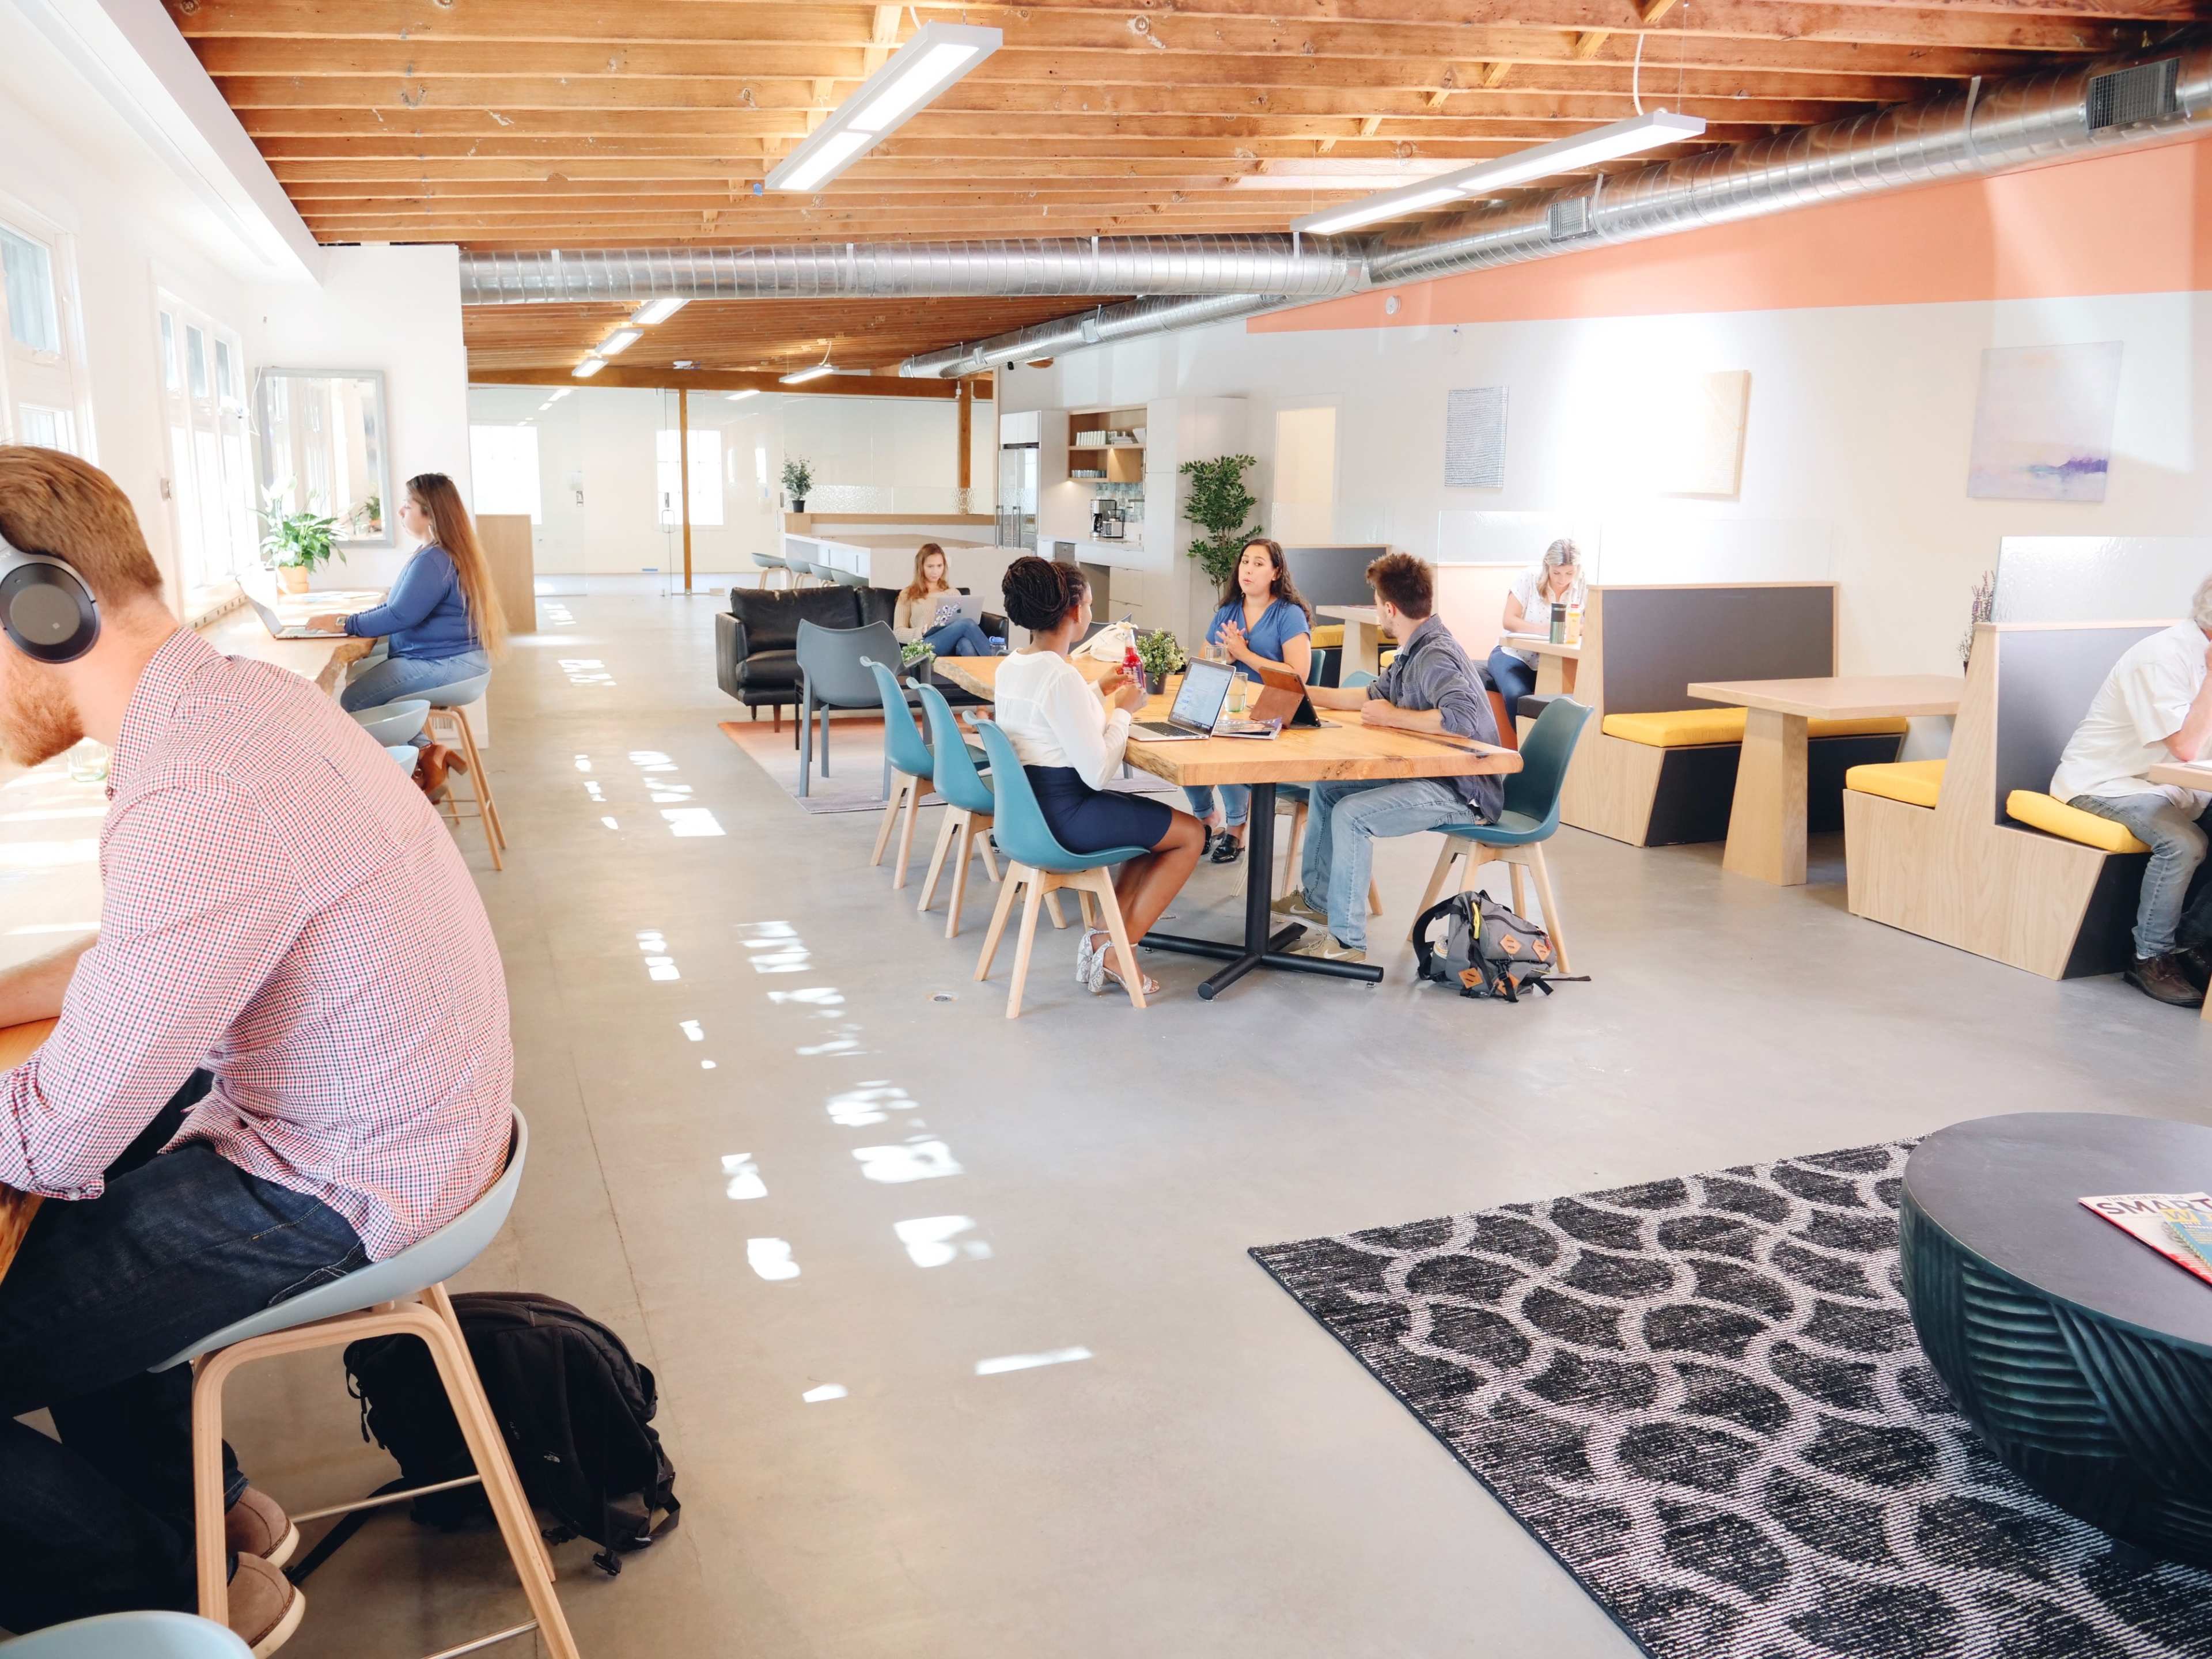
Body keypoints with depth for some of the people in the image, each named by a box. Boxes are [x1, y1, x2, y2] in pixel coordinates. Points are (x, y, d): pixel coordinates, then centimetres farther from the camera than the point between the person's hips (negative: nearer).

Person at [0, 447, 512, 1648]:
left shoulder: (198, 803, -31)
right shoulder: (242, 694, 0)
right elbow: (152, 951, 15)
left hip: (336, 1199, -9)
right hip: (398, 1122, 10)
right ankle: (213, 1512, 39)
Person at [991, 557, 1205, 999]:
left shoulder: (1010, 666, 5)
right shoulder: (1062, 676, -24)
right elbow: (1097, 773, -22)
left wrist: (1100, 693, 14)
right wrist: (1122, 710, -9)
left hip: (1028, 806, 9)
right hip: (1063, 817, -9)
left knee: (1162, 822, 24)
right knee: (1191, 833, 6)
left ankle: (1104, 935, 14)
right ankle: (1115, 950, 7)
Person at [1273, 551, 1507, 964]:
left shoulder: (1436, 657, -22)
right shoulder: (1415, 651, 10)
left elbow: (1463, 718, -38)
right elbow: (1371, 696, 27)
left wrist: (1394, 717, -23)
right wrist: (1303, 693, 28)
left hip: (1462, 791, -11)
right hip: (1425, 773, 11)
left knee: (1351, 813, -25)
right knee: (1327, 788, 16)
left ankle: (1346, 939, -16)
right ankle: (1316, 897, 29)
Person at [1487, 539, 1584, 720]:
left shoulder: (1582, 585, -5)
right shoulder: (1529, 578, -11)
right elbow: (1509, 621, -15)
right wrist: (1546, 629, -32)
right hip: (1514, 654, -2)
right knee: (1519, 696, -31)